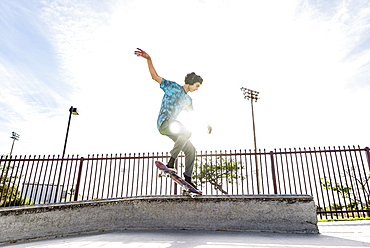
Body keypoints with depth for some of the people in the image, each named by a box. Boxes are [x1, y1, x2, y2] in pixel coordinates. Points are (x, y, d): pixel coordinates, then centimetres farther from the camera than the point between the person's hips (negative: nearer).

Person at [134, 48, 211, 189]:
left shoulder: (188, 99, 23)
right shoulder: (172, 86, 4)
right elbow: (155, 76, -1)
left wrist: (206, 124, 26)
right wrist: (148, 59, -10)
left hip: (172, 126, 8)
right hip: (164, 122, -8)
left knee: (190, 149, 0)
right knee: (187, 132, -33)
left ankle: (188, 179, 7)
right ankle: (171, 163, -29)